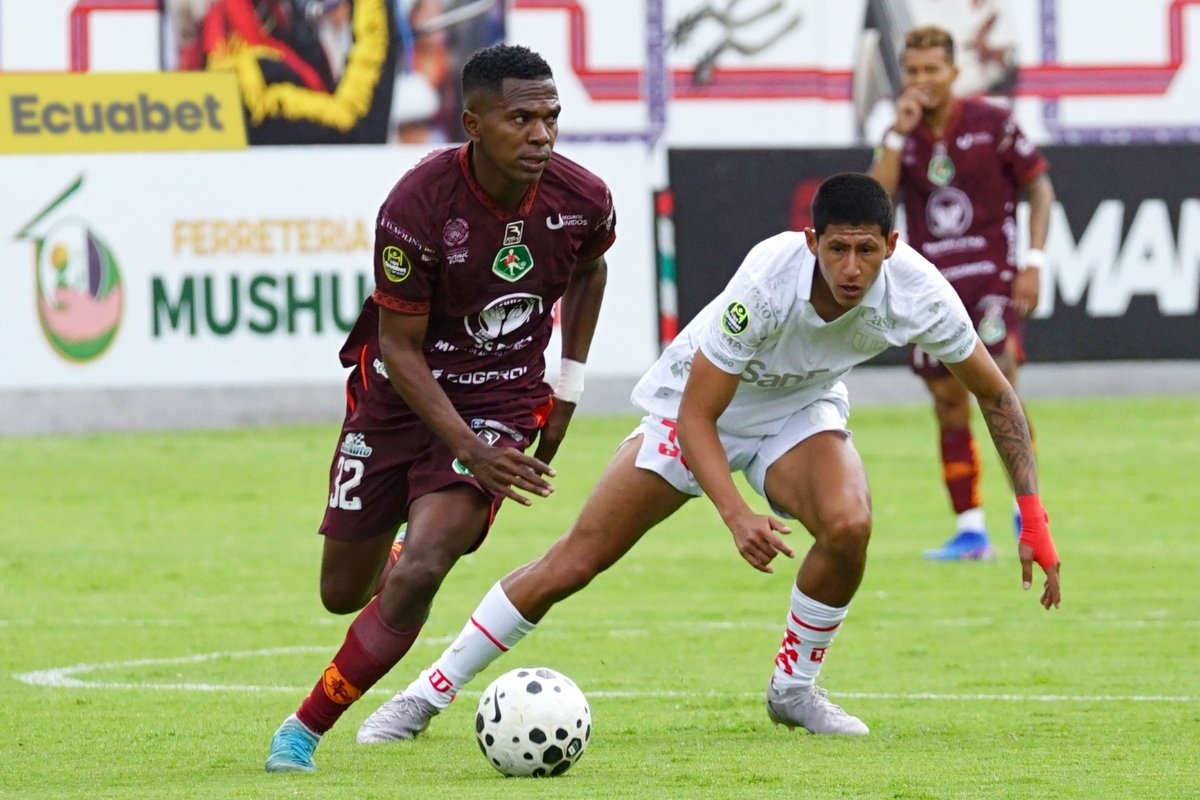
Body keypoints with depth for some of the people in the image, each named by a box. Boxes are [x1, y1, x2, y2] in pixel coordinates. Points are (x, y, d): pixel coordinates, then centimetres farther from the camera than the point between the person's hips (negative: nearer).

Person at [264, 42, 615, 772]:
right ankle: (387, 563, 49)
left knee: (420, 571, -20)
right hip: (400, 396, -1)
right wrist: (468, 451, -25)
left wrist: (571, 385, 9)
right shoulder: (417, 207, -25)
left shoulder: (583, 200, -14)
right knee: (344, 592, 8)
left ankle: (307, 728, -4)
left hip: (501, 402, 1)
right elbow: (399, 345, -17)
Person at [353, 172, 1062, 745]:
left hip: (799, 413, 2)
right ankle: (430, 693, 10)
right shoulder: (769, 282, -37)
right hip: (693, 405, -2)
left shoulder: (917, 293, -28)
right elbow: (695, 414, -29)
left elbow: (995, 394, -10)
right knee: (573, 563, -6)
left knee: (849, 524, -30)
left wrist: (1034, 517, -14)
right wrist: (736, 514, -42)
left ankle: (793, 688, -4)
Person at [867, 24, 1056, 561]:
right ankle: (970, 531, 9)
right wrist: (899, 134, -14)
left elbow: (1040, 187, 1)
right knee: (949, 405, 4)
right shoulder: (902, 135, 6)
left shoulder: (993, 124, -4)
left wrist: (1033, 262, -8)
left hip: (992, 277, -4)